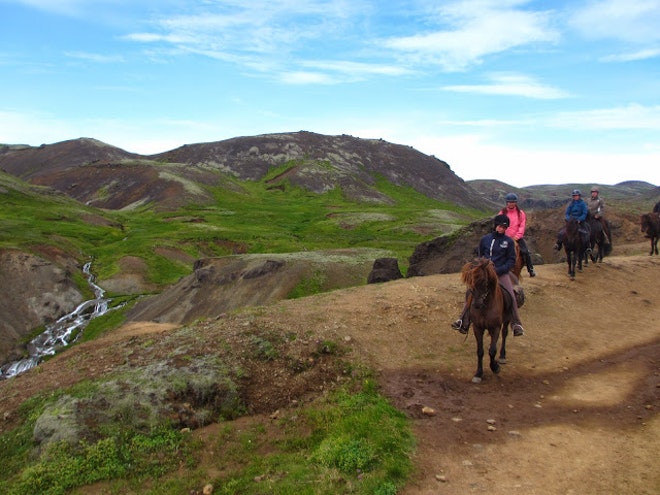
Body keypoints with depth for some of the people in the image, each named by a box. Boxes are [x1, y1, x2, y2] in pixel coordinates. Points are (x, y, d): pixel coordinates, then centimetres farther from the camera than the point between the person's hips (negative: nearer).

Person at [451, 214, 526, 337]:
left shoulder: (508, 241, -1)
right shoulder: (485, 239, 6)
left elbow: (512, 261, 1)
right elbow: (479, 255, 18)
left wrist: (498, 270, -12)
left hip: (502, 273, -2)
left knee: (510, 296, -19)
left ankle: (516, 325, -8)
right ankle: (463, 322, 7)